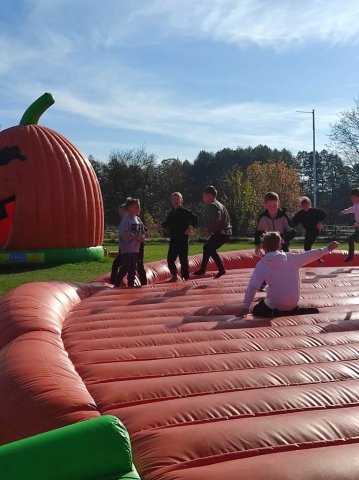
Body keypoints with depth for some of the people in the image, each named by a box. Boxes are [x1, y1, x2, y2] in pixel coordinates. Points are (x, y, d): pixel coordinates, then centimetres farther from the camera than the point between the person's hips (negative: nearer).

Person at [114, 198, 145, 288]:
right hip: (127, 249, -8)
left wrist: (142, 237, -2)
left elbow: (142, 231, 21)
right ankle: (116, 284, 3)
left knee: (133, 269, 14)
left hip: (136, 249, 8)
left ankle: (131, 284, 24)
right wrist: (135, 237, -20)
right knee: (124, 269, -6)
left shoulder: (138, 219, 11)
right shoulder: (126, 219, -14)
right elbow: (122, 232, -23)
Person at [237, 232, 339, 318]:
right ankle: (296, 310, 3)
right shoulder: (291, 258, -4)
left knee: (257, 310, 21)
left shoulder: (262, 265, -12)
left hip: (275, 305, -4)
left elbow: (253, 286, -16)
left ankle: (276, 314, -8)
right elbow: (310, 255, 7)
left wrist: (245, 307, -10)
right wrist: (327, 249, 22)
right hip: (293, 303, 4)